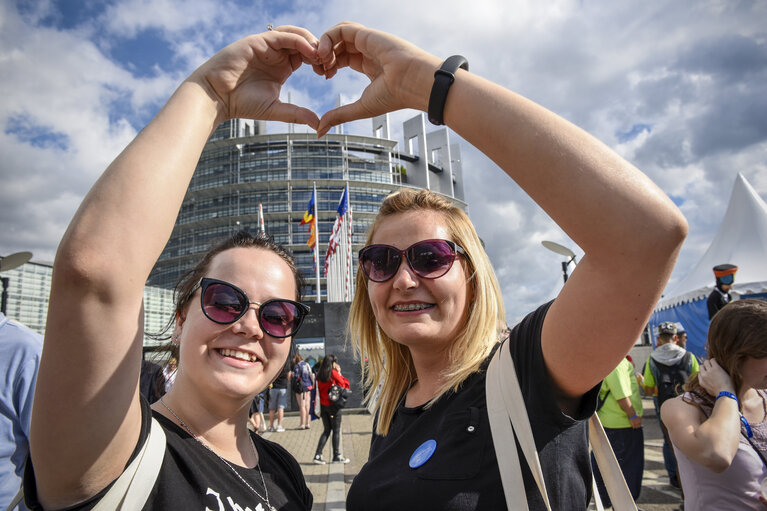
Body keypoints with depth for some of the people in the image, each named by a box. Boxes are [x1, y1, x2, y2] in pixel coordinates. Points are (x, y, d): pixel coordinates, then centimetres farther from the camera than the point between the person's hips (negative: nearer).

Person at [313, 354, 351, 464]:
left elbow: (318, 390, 8)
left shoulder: (319, 375, 4)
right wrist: (339, 373, 3)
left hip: (322, 405, 6)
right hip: (333, 405, -5)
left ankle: (318, 455, 6)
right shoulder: (334, 373, -12)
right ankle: (337, 456, 13)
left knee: (327, 430, 14)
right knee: (336, 430, 6)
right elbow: (344, 385, -4)